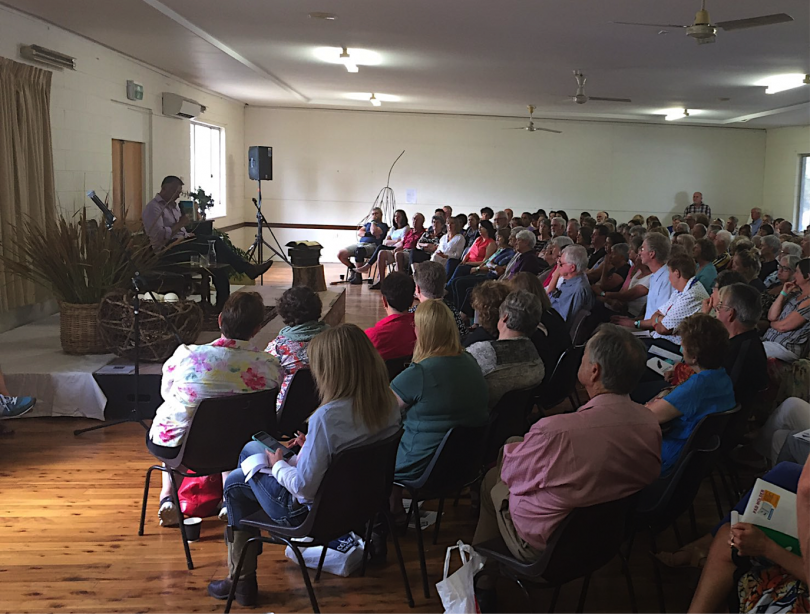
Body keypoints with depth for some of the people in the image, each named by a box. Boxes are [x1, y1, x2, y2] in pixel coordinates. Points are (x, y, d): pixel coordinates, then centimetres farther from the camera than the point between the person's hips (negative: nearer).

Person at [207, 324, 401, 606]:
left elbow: (305, 489, -28)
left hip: (315, 511, -8)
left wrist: (278, 464, -9)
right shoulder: (388, 405, -12)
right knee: (251, 449, 23)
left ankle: (241, 581, 31)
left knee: (235, 483, 18)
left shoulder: (326, 417, -35)